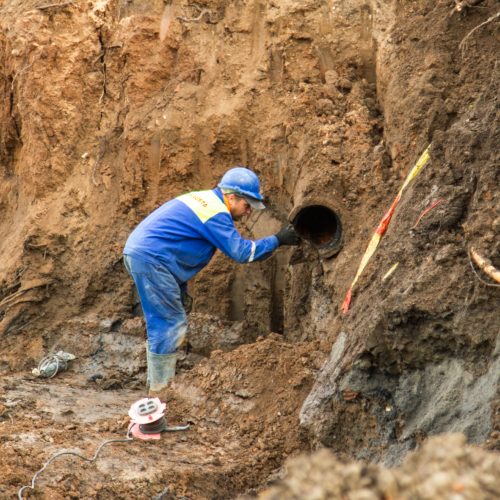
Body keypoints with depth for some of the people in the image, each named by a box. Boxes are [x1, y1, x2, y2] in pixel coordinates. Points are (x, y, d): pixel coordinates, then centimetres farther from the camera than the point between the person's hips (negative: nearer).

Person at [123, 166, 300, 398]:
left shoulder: (203, 200, 20)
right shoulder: (216, 213, -12)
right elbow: (241, 251, -14)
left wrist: (181, 289, 22)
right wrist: (277, 240, -3)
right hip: (150, 259, -10)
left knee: (175, 324, 16)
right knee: (169, 325, -5)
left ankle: (163, 385, 21)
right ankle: (157, 393, -2)